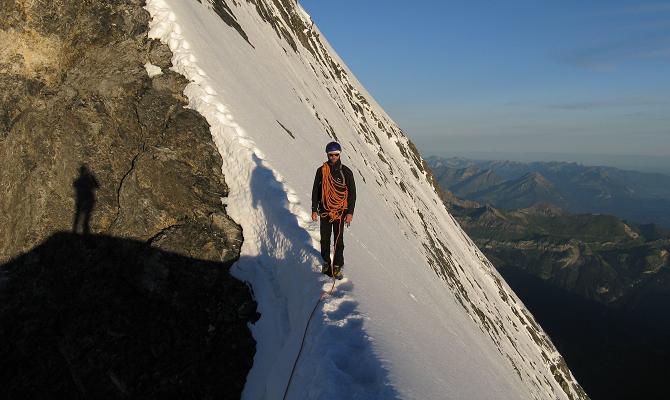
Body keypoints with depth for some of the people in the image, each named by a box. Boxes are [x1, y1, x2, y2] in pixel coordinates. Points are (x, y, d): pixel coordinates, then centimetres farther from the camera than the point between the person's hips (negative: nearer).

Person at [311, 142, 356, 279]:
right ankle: (326, 262, 28)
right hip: (324, 211, 2)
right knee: (325, 239, 11)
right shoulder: (321, 171, 1)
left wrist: (350, 212, -6)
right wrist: (314, 210, 3)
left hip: (340, 212, -2)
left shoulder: (346, 172, -3)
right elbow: (315, 191, 7)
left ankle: (337, 266, 11)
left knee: (338, 240, 0)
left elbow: (352, 193, 0)